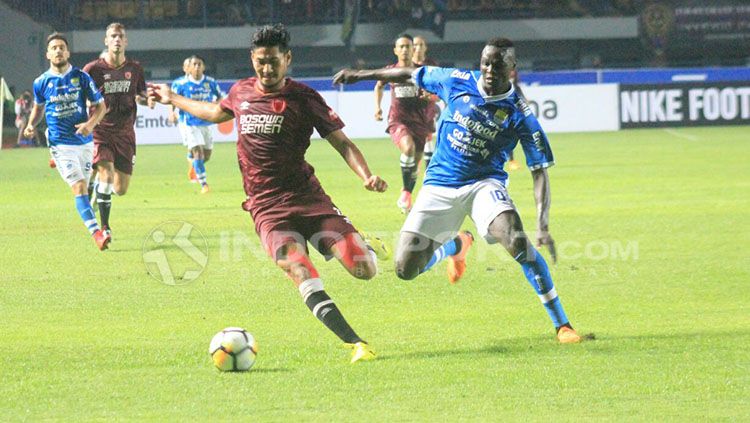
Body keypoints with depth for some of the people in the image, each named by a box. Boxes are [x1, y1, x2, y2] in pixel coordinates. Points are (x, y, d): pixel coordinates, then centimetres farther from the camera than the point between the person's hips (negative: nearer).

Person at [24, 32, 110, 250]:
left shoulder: (81, 77, -1)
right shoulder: (41, 82, 1)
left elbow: (100, 105, 3)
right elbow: (38, 106, 20)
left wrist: (91, 123, -15)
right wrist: (31, 125, 2)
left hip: (84, 141, 2)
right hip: (60, 144, -2)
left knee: (83, 187, 8)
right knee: (79, 188, -15)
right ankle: (96, 232, -23)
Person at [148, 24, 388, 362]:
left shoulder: (302, 97, -3)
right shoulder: (241, 92, 10)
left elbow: (342, 143, -3)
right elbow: (218, 113, 34)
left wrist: (367, 176, -21)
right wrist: (172, 99, 45)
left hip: (307, 196, -1)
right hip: (266, 208, 2)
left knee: (364, 270, -13)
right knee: (303, 279, -24)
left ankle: (362, 247, 24)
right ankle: (357, 345, -25)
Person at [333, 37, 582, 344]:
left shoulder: (520, 115, -13)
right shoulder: (457, 81, -6)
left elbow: (539, 171, -13)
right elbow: (411, 75, 13)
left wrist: (543, 226, -24)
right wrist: (361, 75, 21)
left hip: (484, 184, -3)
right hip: (439, 186, 3)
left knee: (517, 241, -33)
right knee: (406, 269, -5)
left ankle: (561, 323, -22)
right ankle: (455, 245, 31)